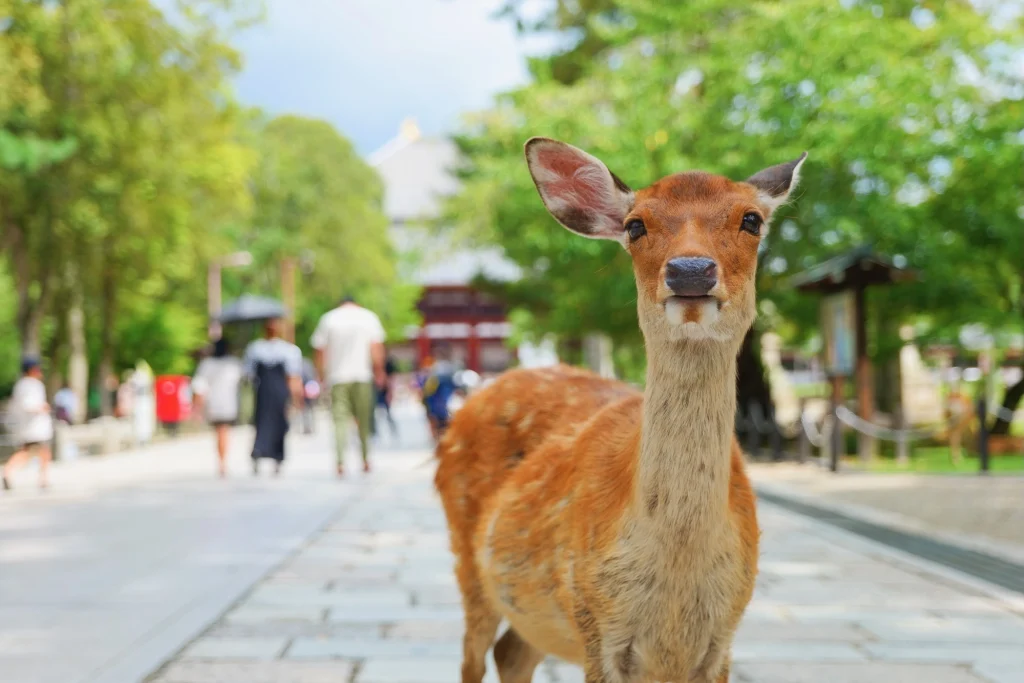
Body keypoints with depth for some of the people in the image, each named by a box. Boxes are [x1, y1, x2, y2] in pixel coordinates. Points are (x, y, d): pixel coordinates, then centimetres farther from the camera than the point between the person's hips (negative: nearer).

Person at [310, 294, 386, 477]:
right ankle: (366, 460, 14)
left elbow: (320, 351, 7)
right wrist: (379, 373, 5)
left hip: (337, 377, 0)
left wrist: (322, 376, 14)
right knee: (364, 419, 10)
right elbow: (377, 349, -1)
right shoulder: (368, 316, 8)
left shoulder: (328, 318, 9)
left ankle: (340, 462, -19)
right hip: (362, 375, 0)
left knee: (340, 419, -5)